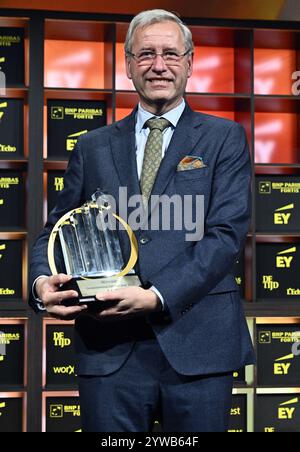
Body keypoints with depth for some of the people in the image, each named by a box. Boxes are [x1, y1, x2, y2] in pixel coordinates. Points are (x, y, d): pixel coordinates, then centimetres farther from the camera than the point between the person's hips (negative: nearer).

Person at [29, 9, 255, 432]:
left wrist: (158, 296, -17)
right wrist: (42, 281, -9)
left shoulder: (224, 138, 6)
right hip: (109, 348, 2)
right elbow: (56, 230, 14)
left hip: (196, 344, -1)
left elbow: (226, 233, -5)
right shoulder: (93, 147, 14)